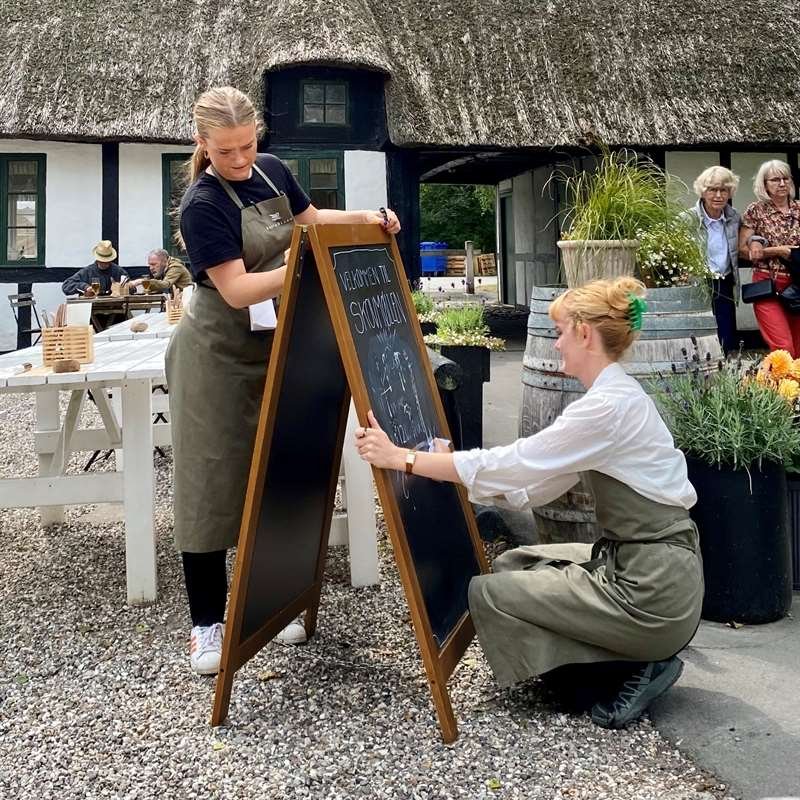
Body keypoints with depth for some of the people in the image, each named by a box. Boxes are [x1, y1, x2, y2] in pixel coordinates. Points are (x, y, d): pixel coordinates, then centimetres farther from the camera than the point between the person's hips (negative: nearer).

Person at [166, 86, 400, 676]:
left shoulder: (272, 171, 3)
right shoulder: (202, 205, -18)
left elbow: (311, 220, 20)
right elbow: (237, 290, -24)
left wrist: (365, 218, 4)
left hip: (275, 350, 7)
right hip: (218, 356, -6)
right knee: (210, 486, -2)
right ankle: (207, 623, 9)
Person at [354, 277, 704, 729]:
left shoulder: (610, 406, -21)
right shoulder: (616, 396, 9)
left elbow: (513, 463, -21)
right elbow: (532, 483, 11)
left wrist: (402, 458, -17)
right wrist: (451, 469, 9)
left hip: (651, 591, -9)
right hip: (644, 565, 9)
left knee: (489, 593, -4)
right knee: (514, 565, 18)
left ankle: (637, 666, 0)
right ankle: (634, 655, 14)